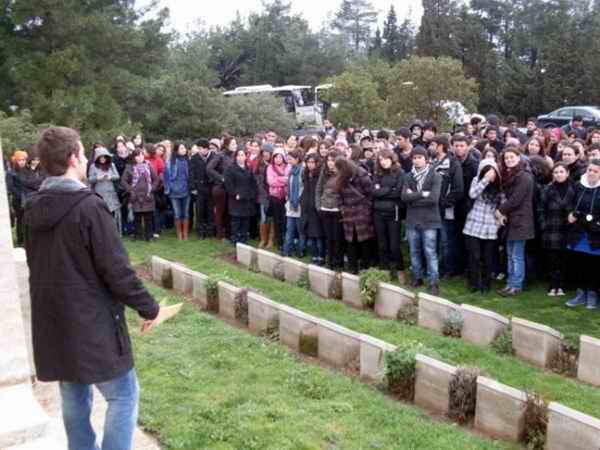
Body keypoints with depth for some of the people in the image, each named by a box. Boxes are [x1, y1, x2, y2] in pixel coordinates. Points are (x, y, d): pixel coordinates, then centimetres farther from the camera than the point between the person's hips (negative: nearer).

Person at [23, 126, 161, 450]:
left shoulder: (33, 209, 5)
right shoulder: (88, 206, -19)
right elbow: (117, 270, -19)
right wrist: (149, 307, -7)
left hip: (52, 324, 8)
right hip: (92, 324, -8)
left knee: (74, 399, 18)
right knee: (123, 395, 4)